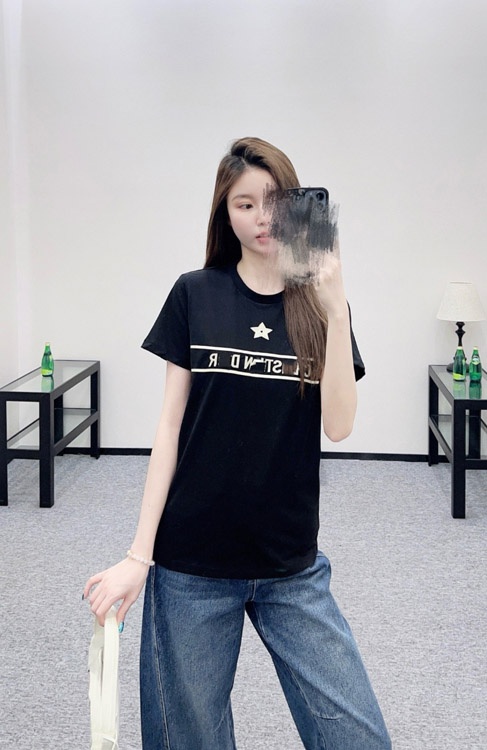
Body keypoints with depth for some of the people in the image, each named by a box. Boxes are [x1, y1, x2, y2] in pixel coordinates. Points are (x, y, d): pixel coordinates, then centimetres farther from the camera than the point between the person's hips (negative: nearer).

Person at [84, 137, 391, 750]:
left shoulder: (321, 304, 3)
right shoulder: (195, 295, 1)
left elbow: (338, 424, -8)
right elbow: (170, 427, -1)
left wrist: (334, 307, -17)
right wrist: (139, 554, -5)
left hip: (291, 566, 1)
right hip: (192, 563, -1)